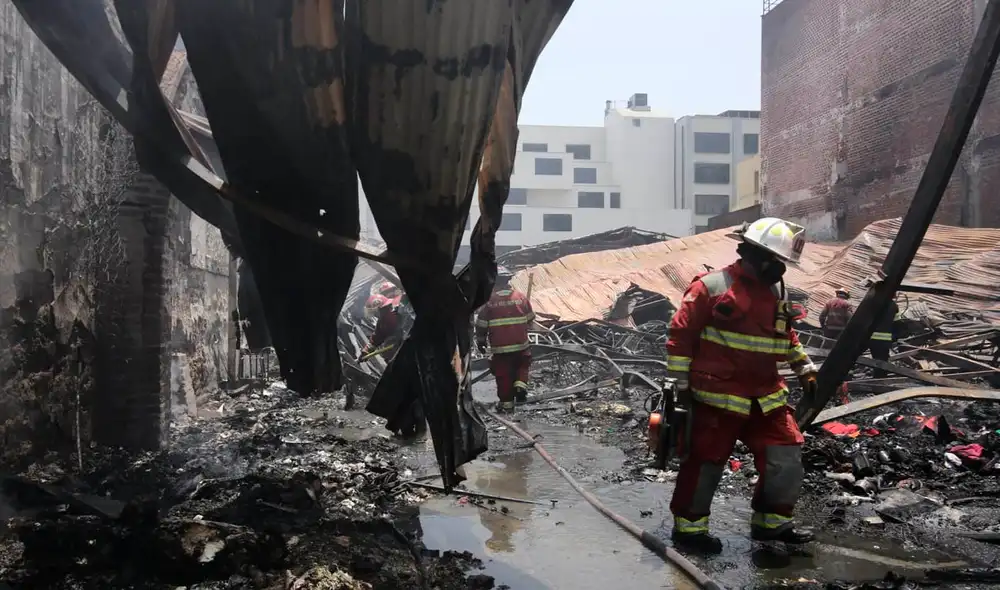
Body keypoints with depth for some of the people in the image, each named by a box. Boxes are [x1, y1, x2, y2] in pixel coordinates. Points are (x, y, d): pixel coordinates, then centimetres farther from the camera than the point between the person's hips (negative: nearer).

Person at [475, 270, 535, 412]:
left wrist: (480, 340, 11)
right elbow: (530, 319, 9)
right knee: (522, 365, 25)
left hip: (499, 347, -2)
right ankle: (520, 385, 3)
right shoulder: (521, 297, -2)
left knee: (503, 374, 9)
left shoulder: (489, 301, -9)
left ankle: (506, 402, 14)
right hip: (521, 344, 2)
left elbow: (481, 324, -4)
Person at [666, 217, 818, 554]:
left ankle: (772, 523, 25)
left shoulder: (776, 291, 11)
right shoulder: (712, 287, -12)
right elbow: (681, 334, -11)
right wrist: (682, 383, -10)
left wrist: (805, 370, 20)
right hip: (718, 397, -7)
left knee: (785, 457, 7)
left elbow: (787, 336, 26)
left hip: (766, 397, 7)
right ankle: (688, 528, 17)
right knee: (705, 462, 2)